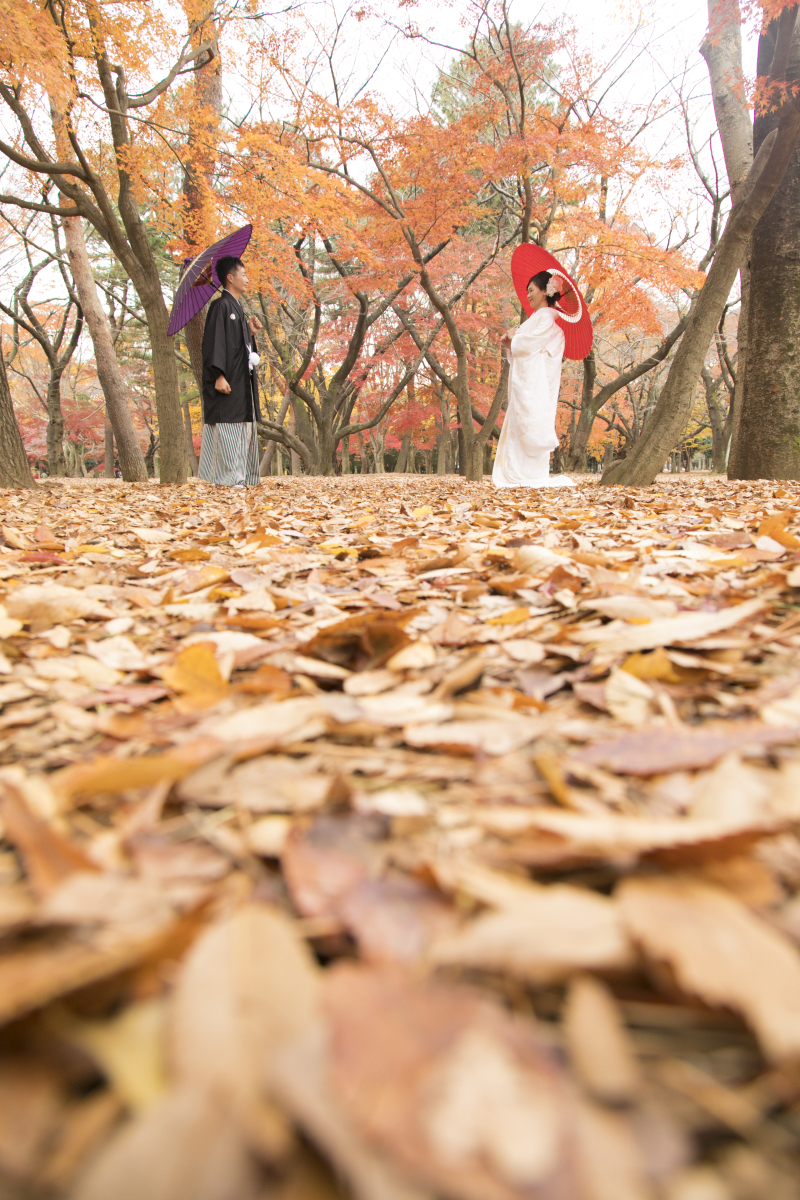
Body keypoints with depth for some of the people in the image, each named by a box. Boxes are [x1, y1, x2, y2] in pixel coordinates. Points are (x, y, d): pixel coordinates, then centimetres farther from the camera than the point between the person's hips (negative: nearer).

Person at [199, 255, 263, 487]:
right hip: (227, 380, -9)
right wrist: (219, 376, -22)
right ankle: (227, 478, -9)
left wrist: (250, 332, 7)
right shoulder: (221, 305, -8)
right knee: (226, 428, -9)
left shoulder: (237, 307, 19)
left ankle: (240, 477, 11)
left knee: (242, 428, 8)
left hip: (241, 379, 9)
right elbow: (214, 342, -16)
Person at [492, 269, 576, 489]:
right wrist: (509, 344, 2)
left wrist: (512, 337, 1)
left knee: (530, 426, -13)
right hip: (525, 383, 10)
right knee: (518, 427, 6)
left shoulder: (547, 317, -6)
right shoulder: (537, 317, 23)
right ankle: (518, 474, 5)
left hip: (536, 383, -10)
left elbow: (529, 343, -17)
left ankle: (535, 476, -14)